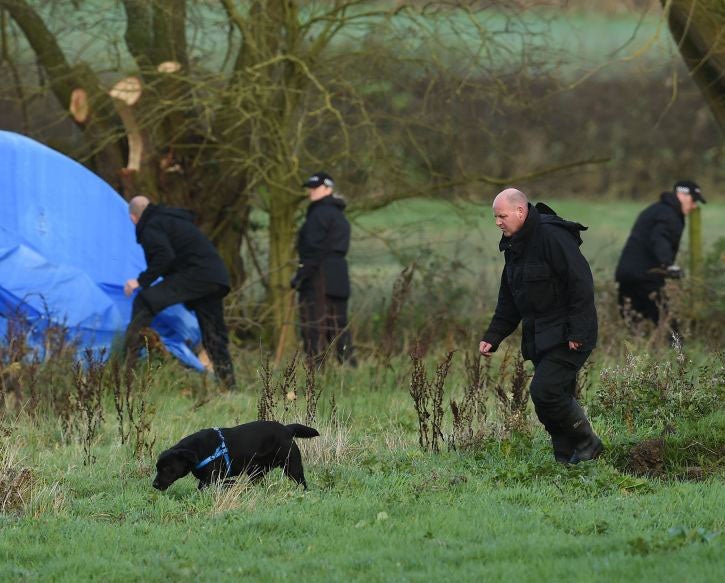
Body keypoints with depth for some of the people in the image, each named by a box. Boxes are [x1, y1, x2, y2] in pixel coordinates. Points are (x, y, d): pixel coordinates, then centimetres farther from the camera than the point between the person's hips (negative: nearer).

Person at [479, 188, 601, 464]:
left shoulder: (552, 237, -17)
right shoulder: (513, 246, 13)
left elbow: (581, 284, -20)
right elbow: (508, 301, 21)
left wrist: (577, 333, -22)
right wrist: (493, 336, 9)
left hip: (566, 337, -9)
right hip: (539, 338, 9)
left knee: (544, 391, -18)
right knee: (556, 399, 7)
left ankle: (586, 443, -2)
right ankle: (567, 459, 12)